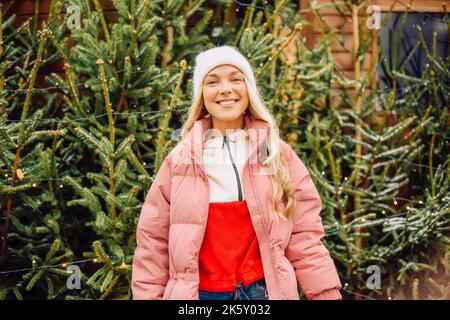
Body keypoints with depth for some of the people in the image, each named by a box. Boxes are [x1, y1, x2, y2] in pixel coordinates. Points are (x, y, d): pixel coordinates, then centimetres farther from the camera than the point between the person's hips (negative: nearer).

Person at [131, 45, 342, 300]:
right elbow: (153, 242, 1)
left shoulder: (278, 155, 0)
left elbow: (304, 236, -1)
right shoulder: (181, 160, -1)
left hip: (265, 290, 0)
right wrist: (149, 296, -2)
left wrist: (328, 294, -6)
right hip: (202, 293, 0)